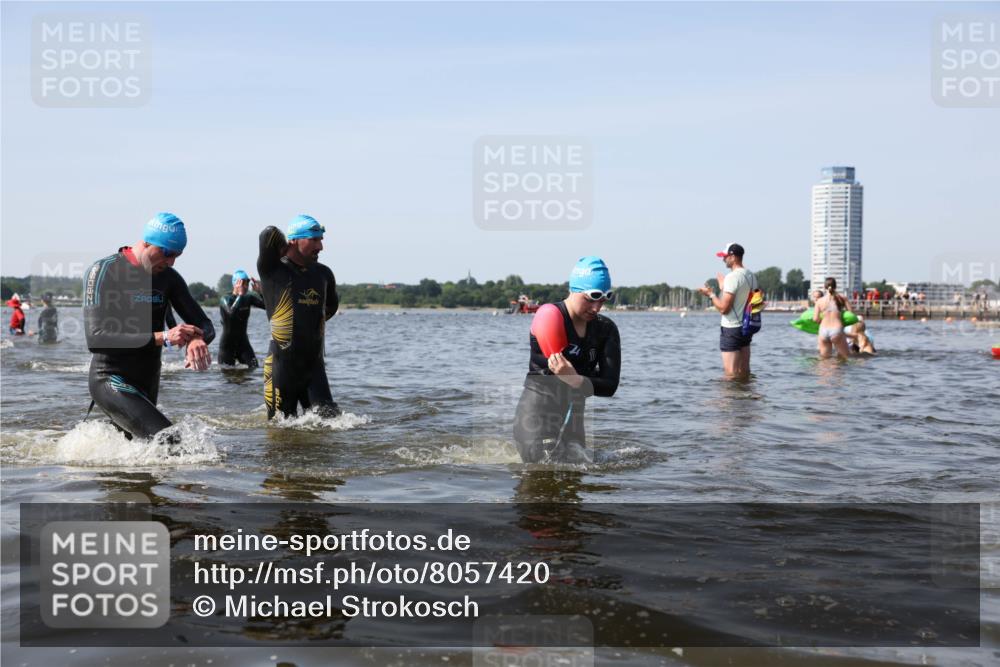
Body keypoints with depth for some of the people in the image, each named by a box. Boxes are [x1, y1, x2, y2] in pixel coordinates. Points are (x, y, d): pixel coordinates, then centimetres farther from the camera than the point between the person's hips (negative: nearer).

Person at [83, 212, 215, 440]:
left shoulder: (168, 277, 4)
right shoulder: (103, 271, -14)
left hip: (148, 385, 7)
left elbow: (205, 325, 4)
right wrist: (162, 338, -31)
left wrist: (197, 339, -23)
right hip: (111, 380, -7)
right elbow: (95, 339, -25)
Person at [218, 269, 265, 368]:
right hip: (227, 344, -4)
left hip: (243, 342, 4)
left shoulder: (248, 298, 1)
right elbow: (232, 312, -35)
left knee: (254, 368, -9)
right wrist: (240, 294, -34)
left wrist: (259, 292, -21)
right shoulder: (226, 299, -13)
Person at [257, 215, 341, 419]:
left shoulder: (323, 273, 9)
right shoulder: (272, 270, -7)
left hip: (314, 363, 4)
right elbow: (269, 234, -22)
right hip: (282, 363, -4)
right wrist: (287, 254, -5)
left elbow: (332, 306, 27)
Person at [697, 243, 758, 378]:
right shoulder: (751, 276, 9)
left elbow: (723, 308, -20)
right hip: (746, 327, 9)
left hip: (731, 329, -9)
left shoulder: (732, 277, -18)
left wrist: (711, 294, -5)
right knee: (744, 371, 14)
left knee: (731, 373, -4)